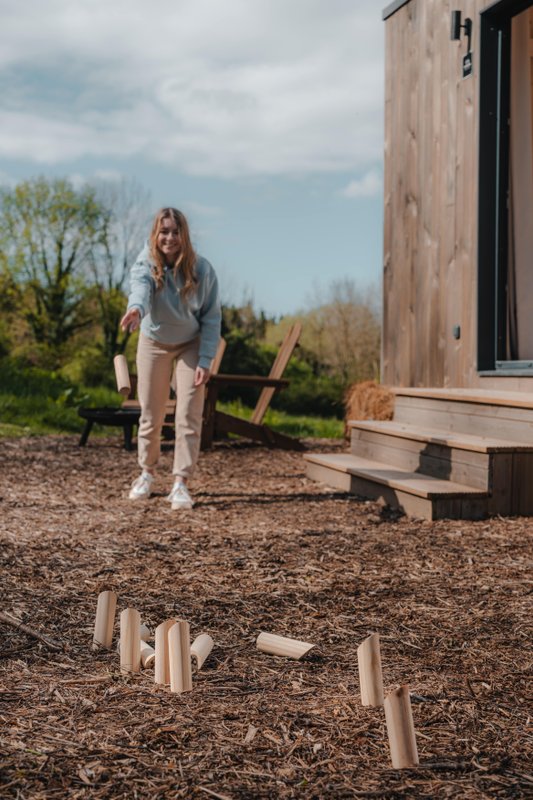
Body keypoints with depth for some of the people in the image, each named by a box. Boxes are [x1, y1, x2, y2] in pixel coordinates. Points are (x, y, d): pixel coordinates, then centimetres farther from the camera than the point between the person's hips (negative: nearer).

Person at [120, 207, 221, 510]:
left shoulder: (202, 269, -21)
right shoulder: (145, 264, -22)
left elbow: (211, 317, -15)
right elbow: (140, 288, -45)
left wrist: (205, 361, -21)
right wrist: (136, 309, -69)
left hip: (191, 346, -1)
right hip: (153, 344, 1)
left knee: (189, 417, -9)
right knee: (151, 416, 7)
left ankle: (181, 483, -6)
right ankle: (148, 473, 27)